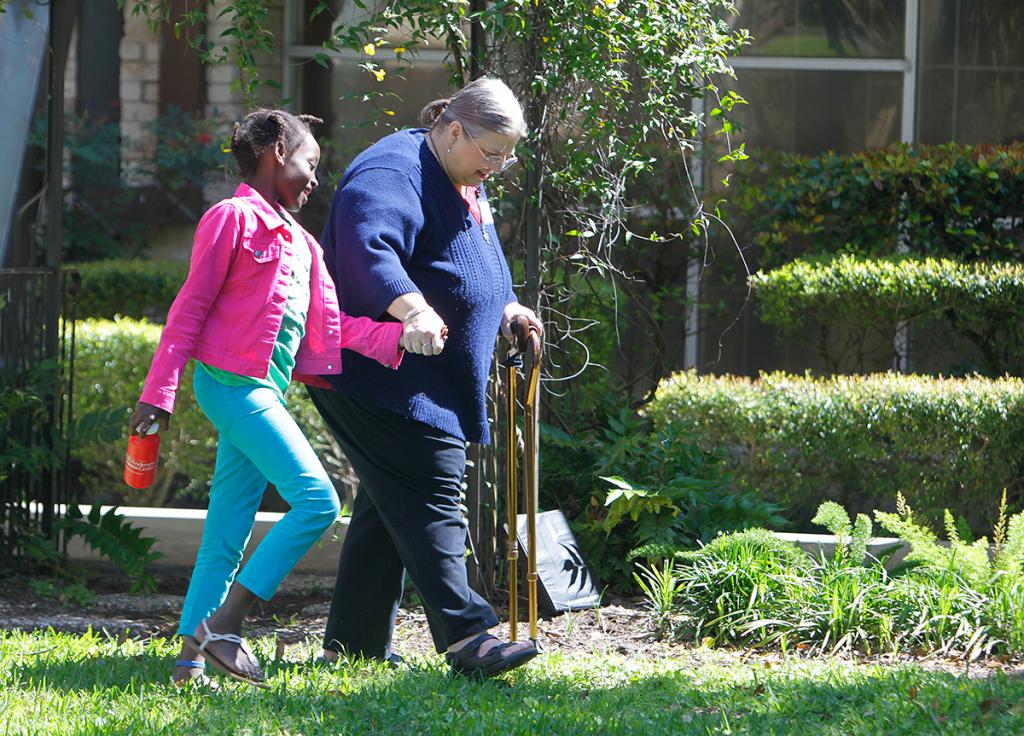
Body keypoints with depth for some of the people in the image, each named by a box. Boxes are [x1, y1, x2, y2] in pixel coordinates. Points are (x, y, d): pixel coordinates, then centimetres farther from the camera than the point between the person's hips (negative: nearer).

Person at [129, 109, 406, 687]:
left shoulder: (302, 244, 21)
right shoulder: (235, 218, -4)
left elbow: (333, 327, 19)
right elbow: (191, 307, -7)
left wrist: (399, 336, 5)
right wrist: (159, 393, -10)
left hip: (265, 395, 9)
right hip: (233, 382, -9)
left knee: (229, 536, 6)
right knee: (317, 498, -17)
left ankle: (192, 658, 7)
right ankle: (223, 625, -15)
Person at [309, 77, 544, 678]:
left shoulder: (467, 185, 17)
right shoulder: (394, 174, -18)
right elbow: (367, 247, -37)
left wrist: (505, 308, 16)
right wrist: (411, 308, -52)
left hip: (433, 386, 11)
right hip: (382, 375, -11)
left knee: (390, 505, 12)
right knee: (431, 497, -17)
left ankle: (354, 642, 18)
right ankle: (466, 635, -23)